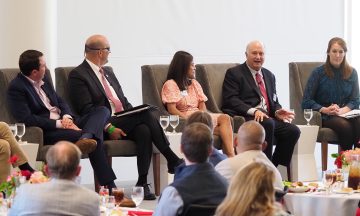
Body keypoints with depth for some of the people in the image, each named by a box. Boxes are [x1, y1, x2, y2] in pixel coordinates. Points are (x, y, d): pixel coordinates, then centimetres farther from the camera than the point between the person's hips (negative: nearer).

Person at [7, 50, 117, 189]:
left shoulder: (44, 79, 16)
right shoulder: (16, 88, -11)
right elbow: (26, 119, -20)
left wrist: (67, 117, -3)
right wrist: (59, 124, -19)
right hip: (46, 132, -9)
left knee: (102, 111, -14)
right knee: (95, 140, -29)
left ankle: (86, 137, -44)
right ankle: (109, 185, -33)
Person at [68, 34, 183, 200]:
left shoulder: (108, 73, 25)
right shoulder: (78, 75, -2)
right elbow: (86, 110, -11)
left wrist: (135, 114, 3)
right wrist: (109, 128, -20)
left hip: (125, 122, 7)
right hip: (105, 125, -7)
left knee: (144, 130, -28)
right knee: (148, 113, -24)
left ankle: (142, 182, -26)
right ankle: (172, 160, -17)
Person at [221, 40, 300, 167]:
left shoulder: (269, 76, 27)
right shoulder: (234, 73, 5)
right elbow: (231, 100, -7)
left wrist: (277, 112, 0)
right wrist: (253, 111, -22)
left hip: (268, 117, 6)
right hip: (245, 117, -6)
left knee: (293, 131, -20)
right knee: (268, 124, -36)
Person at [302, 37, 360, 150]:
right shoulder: (318, 72, 5)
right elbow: (306, 102, 1)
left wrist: (342, 110, -12)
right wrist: (325, 110, -15)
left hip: (347, 113, 2)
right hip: (325, 117, -2)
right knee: (345, 126, -36)